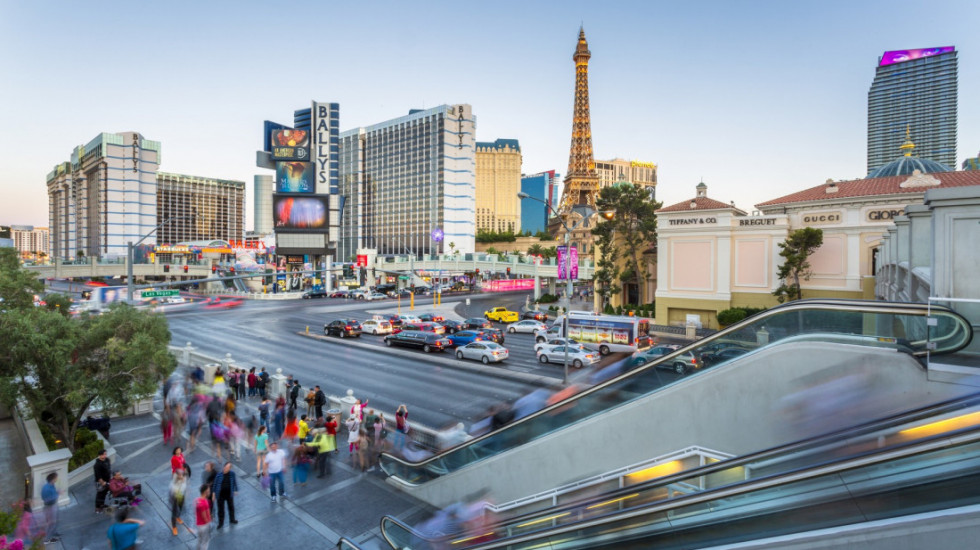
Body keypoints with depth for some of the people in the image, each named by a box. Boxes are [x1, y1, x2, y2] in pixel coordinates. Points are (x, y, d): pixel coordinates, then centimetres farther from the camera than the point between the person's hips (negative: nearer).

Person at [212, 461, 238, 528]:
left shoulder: (232, 474, -14)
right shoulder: (219, 474, -18)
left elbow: (235, 482, -1)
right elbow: (215, 483, -5)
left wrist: (235, 490, 5)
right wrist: (214, 492, 0)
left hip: (229, 493, 2)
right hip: (221, 494, -2)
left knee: (231, 507, 20)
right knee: (220, 508, 11)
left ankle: (232, 519, 42)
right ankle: (221, 522, 31)